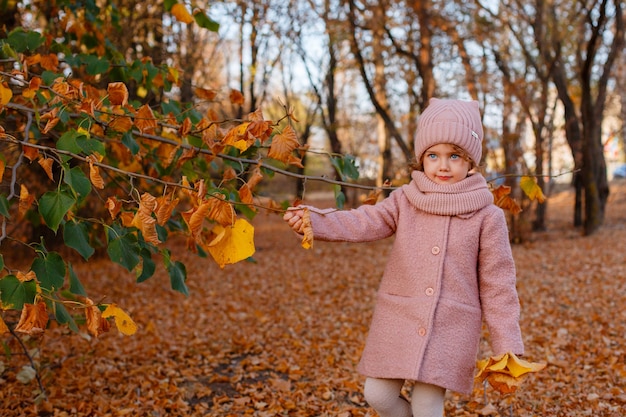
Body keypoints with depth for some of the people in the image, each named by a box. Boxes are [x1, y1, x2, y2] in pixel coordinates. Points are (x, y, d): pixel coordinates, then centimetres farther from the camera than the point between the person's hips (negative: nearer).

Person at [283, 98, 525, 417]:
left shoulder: (487, 216, -3)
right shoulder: (405, 201, 2)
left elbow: (497, 284, -1)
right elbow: (363, 223, -11)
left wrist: (507, 347, -1)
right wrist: (313, 221, -29)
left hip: (450, 329, -2)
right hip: (399, 320, 3)